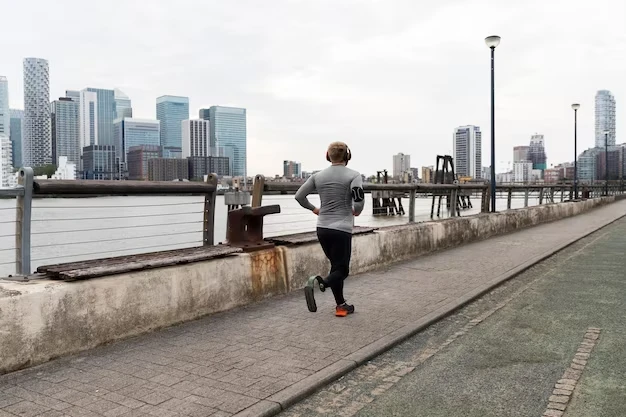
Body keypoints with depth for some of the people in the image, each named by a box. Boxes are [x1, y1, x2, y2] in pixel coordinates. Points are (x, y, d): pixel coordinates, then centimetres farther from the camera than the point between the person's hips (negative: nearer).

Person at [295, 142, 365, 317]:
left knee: (336, 265, 18)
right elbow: (359, 200, -20)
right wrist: (356, 211, 2)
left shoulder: (318, 176, 6)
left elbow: (299, 196, 6)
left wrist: (313, 209, 21)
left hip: (322, 228, 5)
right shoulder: (353, 175, -6)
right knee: (342, 269, 2)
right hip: (342, 229, -5)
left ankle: (341, 305, 19)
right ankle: (319, 282, -28)